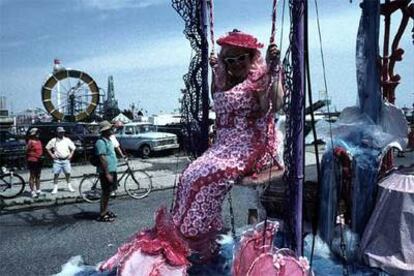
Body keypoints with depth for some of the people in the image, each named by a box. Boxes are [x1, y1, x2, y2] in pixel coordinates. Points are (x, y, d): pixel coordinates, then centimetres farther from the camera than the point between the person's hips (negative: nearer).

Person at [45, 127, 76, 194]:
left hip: (66, 160, 1)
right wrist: (52, 155, 1)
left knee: (68, 173, 3)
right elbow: (47, 148, 10)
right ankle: (55, 188, 5)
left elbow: (73, 148, 13)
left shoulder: (67, 140, 6)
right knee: (56, 174, -1)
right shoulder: (53, 140, 2)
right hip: (57, 160, -1)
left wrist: (70, 155, 2)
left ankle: (69, 187, 16)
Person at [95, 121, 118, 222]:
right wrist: (107, 173, -23)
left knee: (108, 192, 16)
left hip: (112, 170, 9)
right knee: (105, 193, -3)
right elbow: (102, 159, -23)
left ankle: (105, 211, 27)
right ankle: (102, 215, 6)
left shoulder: (108, 140, 12)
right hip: (106, 172, -9)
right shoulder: (101, 142, -19)